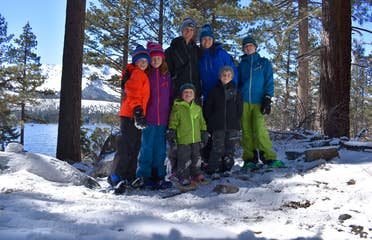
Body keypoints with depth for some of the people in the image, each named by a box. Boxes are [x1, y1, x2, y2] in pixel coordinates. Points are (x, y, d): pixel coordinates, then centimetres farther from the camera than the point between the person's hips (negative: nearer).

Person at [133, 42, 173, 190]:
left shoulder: (166, 75, 11)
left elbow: (170, 97, 13)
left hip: (163, 119, 3)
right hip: (148, 118, -3)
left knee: (160, 149, 8)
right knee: (146, 148, -1)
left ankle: (158, 177, 16)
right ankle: (143, 177, 8)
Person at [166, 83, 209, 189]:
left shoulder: (197, 108, 10)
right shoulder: (177, 107, -5)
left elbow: (202, 122, 19)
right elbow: (173, 122, -5)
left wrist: (204, 133, 17)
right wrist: (171, 133, -9)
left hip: (196, 139, 5)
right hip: (183, 140, -5)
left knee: (196, 158, 15)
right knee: (184, 160, 0)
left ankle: (196, 174, 30)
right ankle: (183, 178, 12)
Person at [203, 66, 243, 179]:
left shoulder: (235, 90, 9)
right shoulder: (215, 91, 5)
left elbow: (240, 107, 12)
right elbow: (207, 108, 8)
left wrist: (236, 120, 5)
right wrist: (210, 122, 4)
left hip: (232, 125, 2)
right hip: (218, 127, -2)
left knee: (229, 148, 7)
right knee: (217, 148, -7)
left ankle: (227, 168, 19)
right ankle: (214, 170, -2)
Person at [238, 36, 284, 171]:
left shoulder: (264, 63, 12)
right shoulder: (241, 65, 19)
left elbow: (269, 81, 5)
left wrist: (267, 99, -7)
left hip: (259, 101, -2)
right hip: (243, 102, 3)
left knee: (260, 130, -16)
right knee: (246, 131, -1)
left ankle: (269, 158, -10)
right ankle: (250, 159, 4)